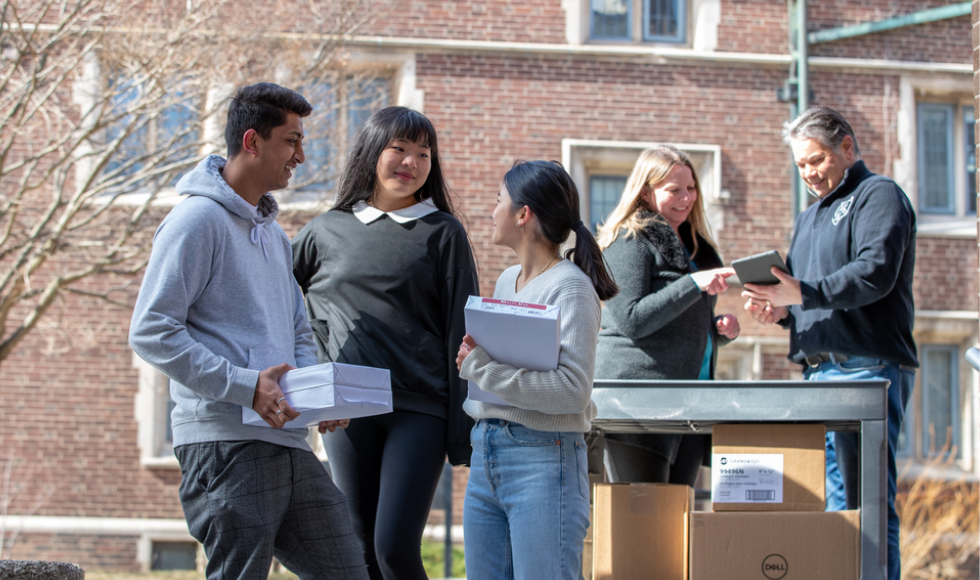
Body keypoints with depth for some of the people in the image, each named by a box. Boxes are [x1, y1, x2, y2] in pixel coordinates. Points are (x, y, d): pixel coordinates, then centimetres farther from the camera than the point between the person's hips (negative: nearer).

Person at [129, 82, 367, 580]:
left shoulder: (273, 234, 22)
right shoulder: (199, 220, -7)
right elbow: (152, 333, -15)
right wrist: (246, 386, -19)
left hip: (288, 441, 9)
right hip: (225, 441, -9)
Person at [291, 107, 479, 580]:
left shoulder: (442, 234, 5)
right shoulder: (327, 231, 11)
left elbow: (460, 333, 1)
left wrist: (462, 433, -4)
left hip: (419, 410, -3)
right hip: (348, 411, 3)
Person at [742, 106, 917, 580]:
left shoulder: (878, 196, -1)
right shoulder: (809, 218, 27)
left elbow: (875, 272, -17)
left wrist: (803, 293, -25)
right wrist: (780, 309, 4)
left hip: (867, 368, -9)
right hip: (818, 371, 9)